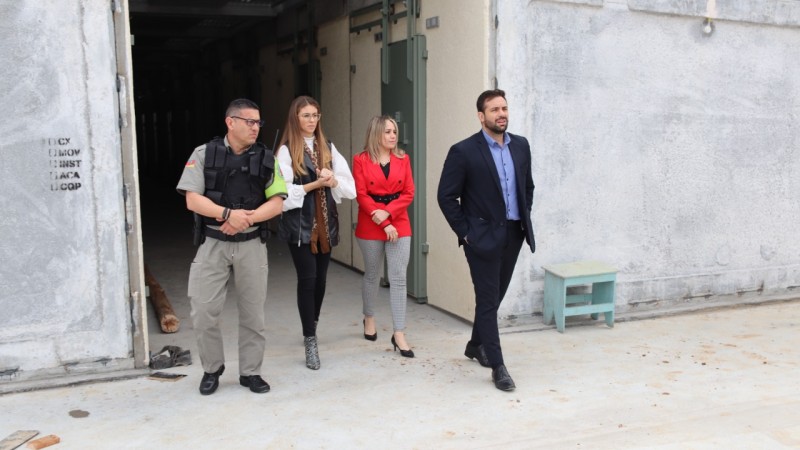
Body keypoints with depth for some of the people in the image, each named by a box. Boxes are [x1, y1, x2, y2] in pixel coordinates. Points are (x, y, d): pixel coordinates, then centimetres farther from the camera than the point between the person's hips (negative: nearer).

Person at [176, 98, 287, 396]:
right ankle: (212, 368, 22)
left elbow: (276, 203, -2)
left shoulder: (266, 158, 3)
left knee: (253, 312, 7)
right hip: (213, 243, -1)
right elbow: (192, 200, -8)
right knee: (203, 311, -1)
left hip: (251, 244, 2)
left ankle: (250, 372, 23)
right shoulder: (204, 154, -2)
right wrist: (228, 213, -22)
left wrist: (245, 220, -17)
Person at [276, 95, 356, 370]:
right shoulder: (286, 151, -4)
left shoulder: (328, 148, 11)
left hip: (326, 223, 5)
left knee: (320, 279, 11)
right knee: (307, 279, -7)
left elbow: (350, 186, 5)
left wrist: (333, 181, -14)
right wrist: (315, 184, -16)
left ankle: (311, 329, 30)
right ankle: (310, 341, 2)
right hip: (300, 224, -5)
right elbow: (283, 192, -13)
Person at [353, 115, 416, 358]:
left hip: (399, 224, 2)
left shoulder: (403, 159, 5)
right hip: (370, 226, -2)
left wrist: (387, 212, -14)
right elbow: (361, 195, -8)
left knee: (398, 278, -3)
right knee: (371, 274, 14)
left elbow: (408, 193, 1)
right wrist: (383, 224, -14)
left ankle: (399, 334, 0)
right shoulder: (361, 160, -3)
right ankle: (369, 318, 37)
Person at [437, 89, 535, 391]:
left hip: (513, 234, 6)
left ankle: (476, 345, 37)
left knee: (495, 296, 16)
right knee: (488, 300, -2)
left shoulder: (521, 145, 6)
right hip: (483, 236, -6)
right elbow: (446, 196, -8)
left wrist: (525, 219, 10)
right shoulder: (464, 151, -11)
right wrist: (464, 232, -9)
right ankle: (497, 366, 6)